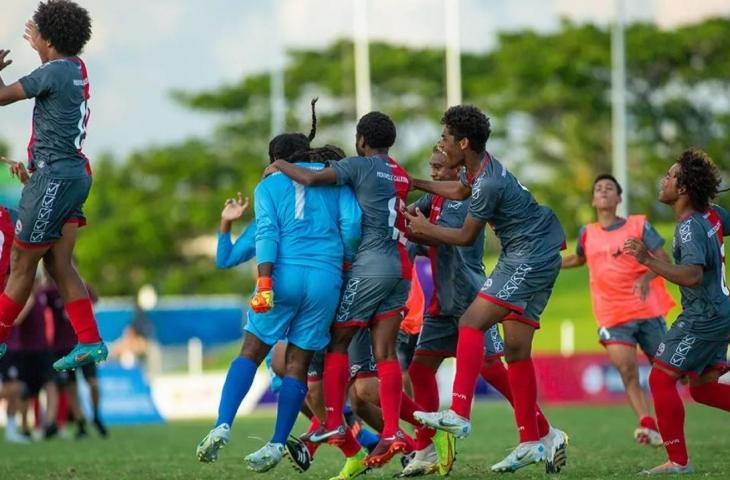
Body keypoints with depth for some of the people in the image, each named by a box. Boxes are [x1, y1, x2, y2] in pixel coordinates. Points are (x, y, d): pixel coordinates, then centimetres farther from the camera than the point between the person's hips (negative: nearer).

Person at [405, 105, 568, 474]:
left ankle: (459, 414, -24)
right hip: (539, 257, 10)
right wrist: (413, 183, 34)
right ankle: (538, 439, 10)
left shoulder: (489, 184, -21)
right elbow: (460, 191, 34)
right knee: (516, 350, 7)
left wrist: (425, 229, 3)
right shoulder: (477, 168, 9)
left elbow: (466, 237, -10)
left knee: (472, 323, -17)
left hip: (530, 258, -10)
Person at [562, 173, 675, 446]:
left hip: (647, 310, -1)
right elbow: (578, 259, 30)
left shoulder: (638, 225, -1)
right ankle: (648, 425, -24)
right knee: (626, 368, -18)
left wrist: (647, 277, -25)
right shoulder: (587, 234, 9)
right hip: (612, 317, 1)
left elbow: (663, 258, -7)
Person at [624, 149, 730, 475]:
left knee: (661, 378, -7)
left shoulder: (690, 228, -22)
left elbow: (692, 275, -34)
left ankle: (678, 461, -7)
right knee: (703, 387, 16)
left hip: (702, 318, -10)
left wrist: (648, 261, -37)